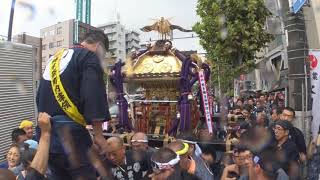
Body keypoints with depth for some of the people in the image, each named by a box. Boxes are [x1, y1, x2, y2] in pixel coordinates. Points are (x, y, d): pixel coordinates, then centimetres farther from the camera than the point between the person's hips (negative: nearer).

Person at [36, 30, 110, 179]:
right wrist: (98, 134, -14)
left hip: (45, 131, 9)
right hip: (68, 132, -8)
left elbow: (39, 97, 25)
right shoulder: (90, 57, -4)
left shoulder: (55, 58, 21)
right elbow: (94, 95, -16)